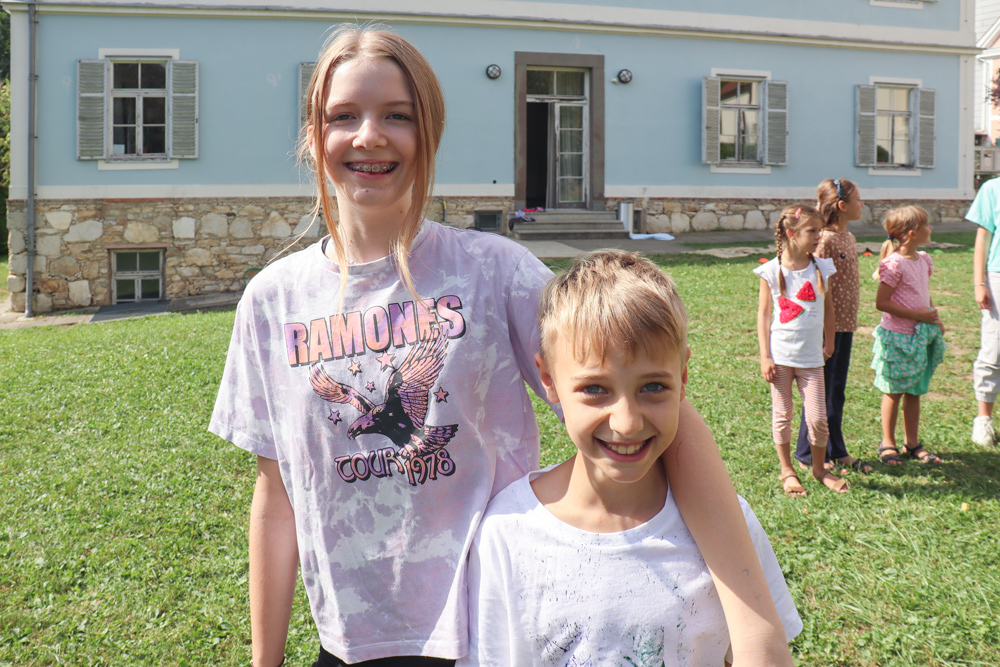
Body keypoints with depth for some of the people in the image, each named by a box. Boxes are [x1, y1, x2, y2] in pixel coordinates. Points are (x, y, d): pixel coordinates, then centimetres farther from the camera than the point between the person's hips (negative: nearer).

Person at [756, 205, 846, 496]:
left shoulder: (821, 268, 1)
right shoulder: (772, 271, -6)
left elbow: (828, 307, 13)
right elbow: (763, 314, -3)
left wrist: (829, 343, 14)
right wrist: (765, 357, -6)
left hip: (811, 357, 2)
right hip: (781, 355, -2)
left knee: (818, 418, 0)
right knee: (782, 416, 8)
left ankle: (819, 468, 23)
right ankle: (787, 471, 24)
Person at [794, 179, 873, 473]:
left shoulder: (849, 238, 11)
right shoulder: (826, 240, -16)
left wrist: (850, 322, 17)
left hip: (846, 324, 9)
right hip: (829, 325, -9)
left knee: (837, 391, 15)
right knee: (820, 391, 1)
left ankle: (836, 451, 26)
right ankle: (808, 456, 13)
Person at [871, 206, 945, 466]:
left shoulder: (923, 260, 8)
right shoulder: (895, 264, -17)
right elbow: (882, 302, -20)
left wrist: (935, 318, 5)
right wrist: (917, 315, -19)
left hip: (920, 336, 7)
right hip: (897, 337, -7)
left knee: (914, 391, 14)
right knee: (894, 392, 4)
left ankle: (912, 442, 25)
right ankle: (888, 443, 18)